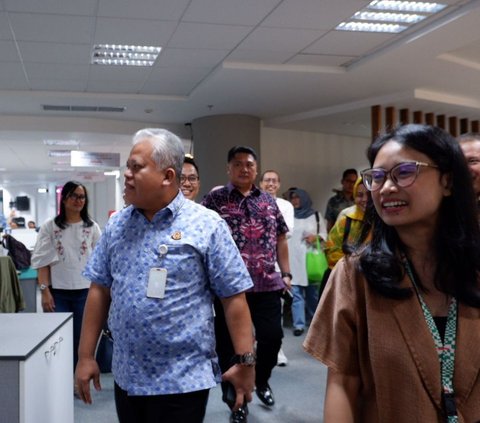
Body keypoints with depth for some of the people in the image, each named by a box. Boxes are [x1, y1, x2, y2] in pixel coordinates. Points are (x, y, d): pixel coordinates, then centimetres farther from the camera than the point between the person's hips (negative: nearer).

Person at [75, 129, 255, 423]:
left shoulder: (207, 226, -10)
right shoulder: (116, 225, 4)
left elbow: (234, 297, -9)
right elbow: (100, 290, 7)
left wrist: (245, 362, -10)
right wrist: (86, 356, 6)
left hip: (183, 379, -4)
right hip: (126, 377, 5)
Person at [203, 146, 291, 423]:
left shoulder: (269, 201, 12)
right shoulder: (215, 200, -2)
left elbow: (281, 239, 17)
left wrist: (285, 273, 10)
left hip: (267, 285, 3)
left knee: (273, 336, 6)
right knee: (229, 344, 5)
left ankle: (261, 381, 35)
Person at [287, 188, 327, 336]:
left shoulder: (316, 216, 8)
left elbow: (325, 234, 8)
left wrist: (316, 237, -12)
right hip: (293, 260, -1)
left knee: (313, 292, 9)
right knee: (296, 293, -4)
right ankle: (299, 324, 0)